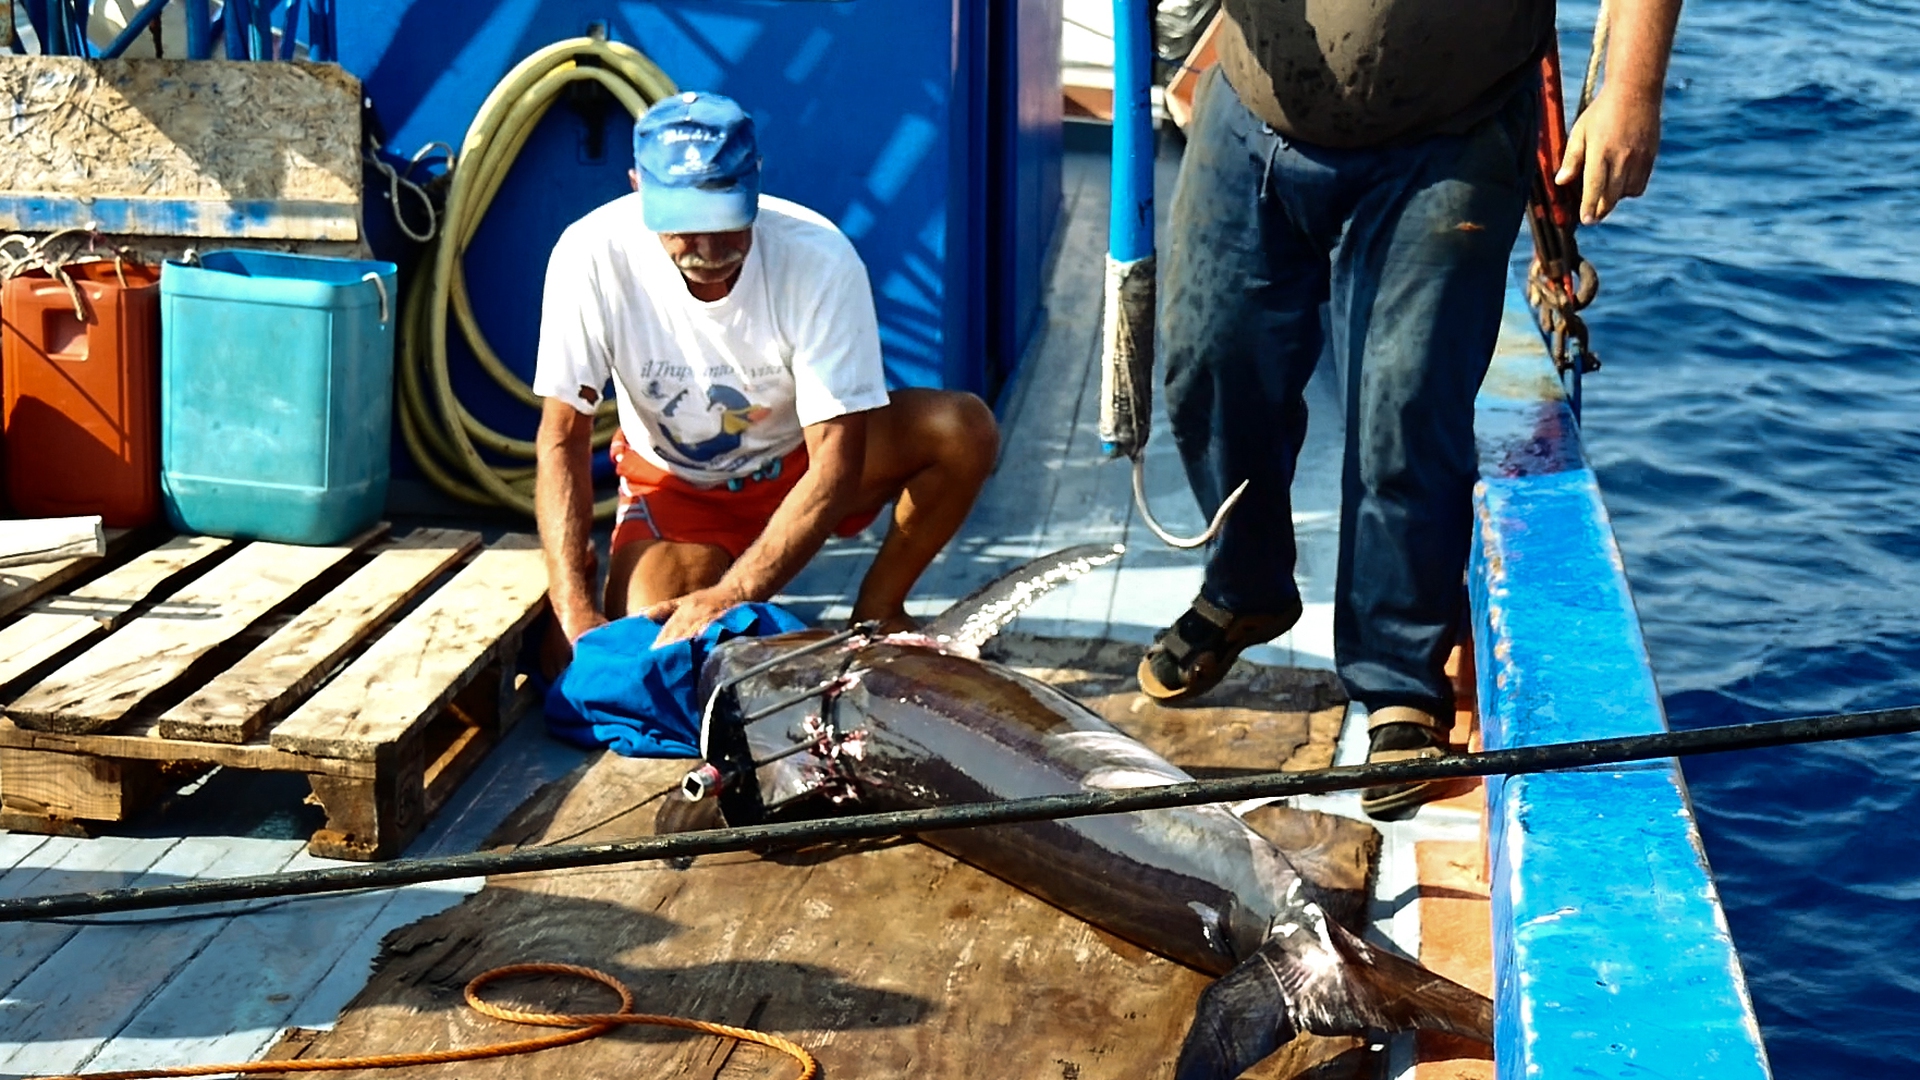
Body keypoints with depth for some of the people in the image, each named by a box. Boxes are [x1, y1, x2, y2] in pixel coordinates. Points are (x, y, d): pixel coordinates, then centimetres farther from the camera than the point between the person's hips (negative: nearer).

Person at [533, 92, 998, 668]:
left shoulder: (819, 260, -30)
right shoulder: (592, 257, -27)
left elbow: (836, 464, -31)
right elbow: (563, 438, -21)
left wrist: (730, 596, -42)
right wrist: (574, 613, -31)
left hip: (800, 460, 0)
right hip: (673, 482, 0)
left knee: (964, 428, -28)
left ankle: (878, 606, -3)